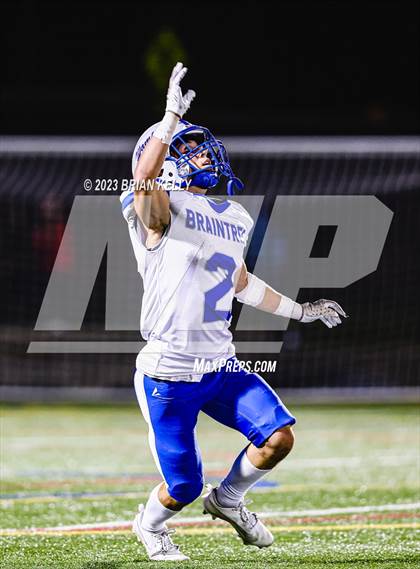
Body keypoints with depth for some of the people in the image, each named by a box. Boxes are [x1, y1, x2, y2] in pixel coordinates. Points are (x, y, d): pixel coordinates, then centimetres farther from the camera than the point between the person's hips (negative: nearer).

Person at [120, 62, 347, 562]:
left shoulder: (235, 218, 14)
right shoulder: (160, 210, -9)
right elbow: (144, 175, -33)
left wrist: (299, 311, 34)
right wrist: (172, 115, -29)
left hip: (221, 368, 6)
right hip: (169, 374, -6)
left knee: (278, 437, -9)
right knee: (183, 486, -1)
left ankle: (227, 500, 21)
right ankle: (150, 523, 35)